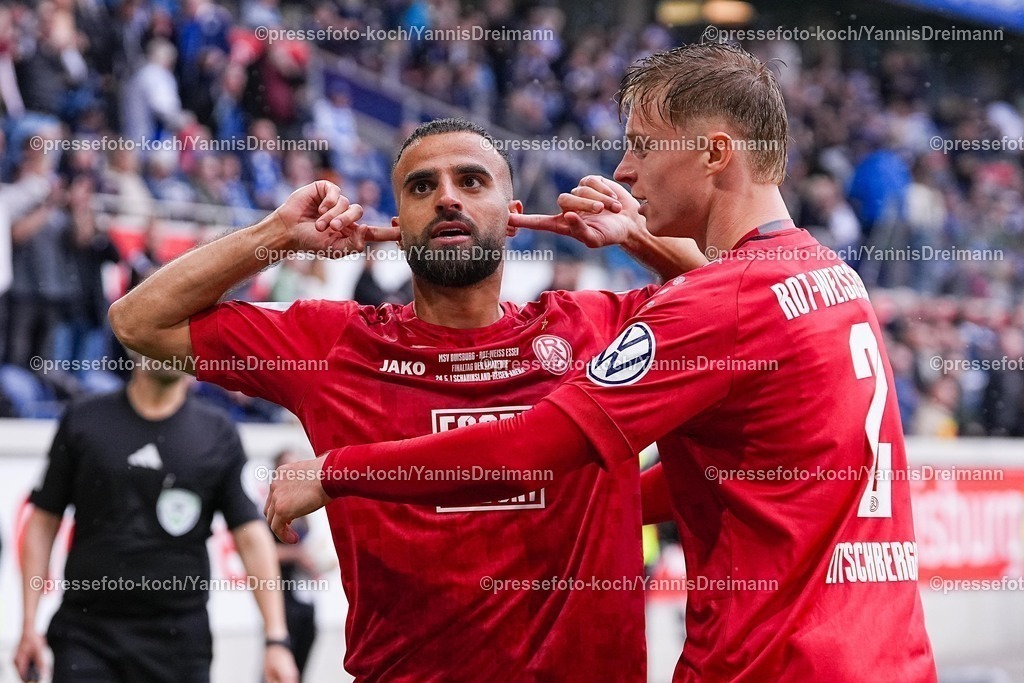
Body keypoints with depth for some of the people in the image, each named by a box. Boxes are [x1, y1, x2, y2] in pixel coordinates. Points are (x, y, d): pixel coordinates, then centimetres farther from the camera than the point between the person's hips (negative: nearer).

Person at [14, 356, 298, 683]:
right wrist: (29, 624, 0)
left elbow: (251, 537, 0)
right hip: (87, 634, 0)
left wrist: (276, 638, -8)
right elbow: (43, 522, 7)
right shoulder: (83, 421, 4)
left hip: (179, 639, 0)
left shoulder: (218, 433, 4)